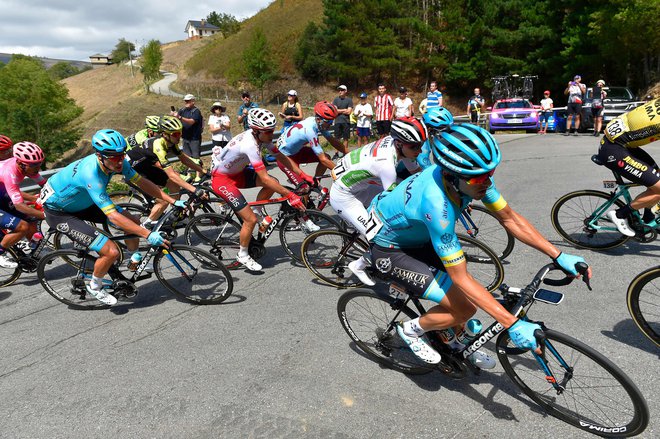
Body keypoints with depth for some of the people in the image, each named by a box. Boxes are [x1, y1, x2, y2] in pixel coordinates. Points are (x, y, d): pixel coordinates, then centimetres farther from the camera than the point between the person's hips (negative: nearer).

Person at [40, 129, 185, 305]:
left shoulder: (116, 161, -16)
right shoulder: (91, 174, -38)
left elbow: (142, 182, -7)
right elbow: (113, 216, -40)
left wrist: (173, 201, -13)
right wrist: (148, 235, -42)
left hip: (80, 202, 8)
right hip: (58, 212, -8)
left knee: (133, 221, 3)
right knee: (111, 252, -19)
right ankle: (94, 287, 11)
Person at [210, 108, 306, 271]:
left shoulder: (262, 136, -9)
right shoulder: (250, 145, -34)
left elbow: (282, 157, -2)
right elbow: (265, 179, -36)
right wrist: (290, 195, -34)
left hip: (237, 172, 8)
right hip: (222, 179, -8)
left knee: (274, 184, -11)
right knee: (251, 220, -12)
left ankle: (258, 210, 12)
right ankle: (242, 255, 9)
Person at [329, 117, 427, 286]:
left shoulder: (395, 141, -12)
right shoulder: (386, 162, -35)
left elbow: (418, 172, 0)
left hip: (360, 187, 9)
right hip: (343, 197, -9)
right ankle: (358, 266, 15)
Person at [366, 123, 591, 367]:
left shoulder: (472, 176, -19)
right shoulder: (436, 204, -41)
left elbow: (510, 218, -6)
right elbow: (461, 278, -33)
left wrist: (559, 256, -9)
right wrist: (513, 325, -31)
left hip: (416, 235, 7)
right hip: (389, 249, -7)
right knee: (464, 307, -14)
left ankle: (460, 346, 35)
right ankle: (411, 329, 12)